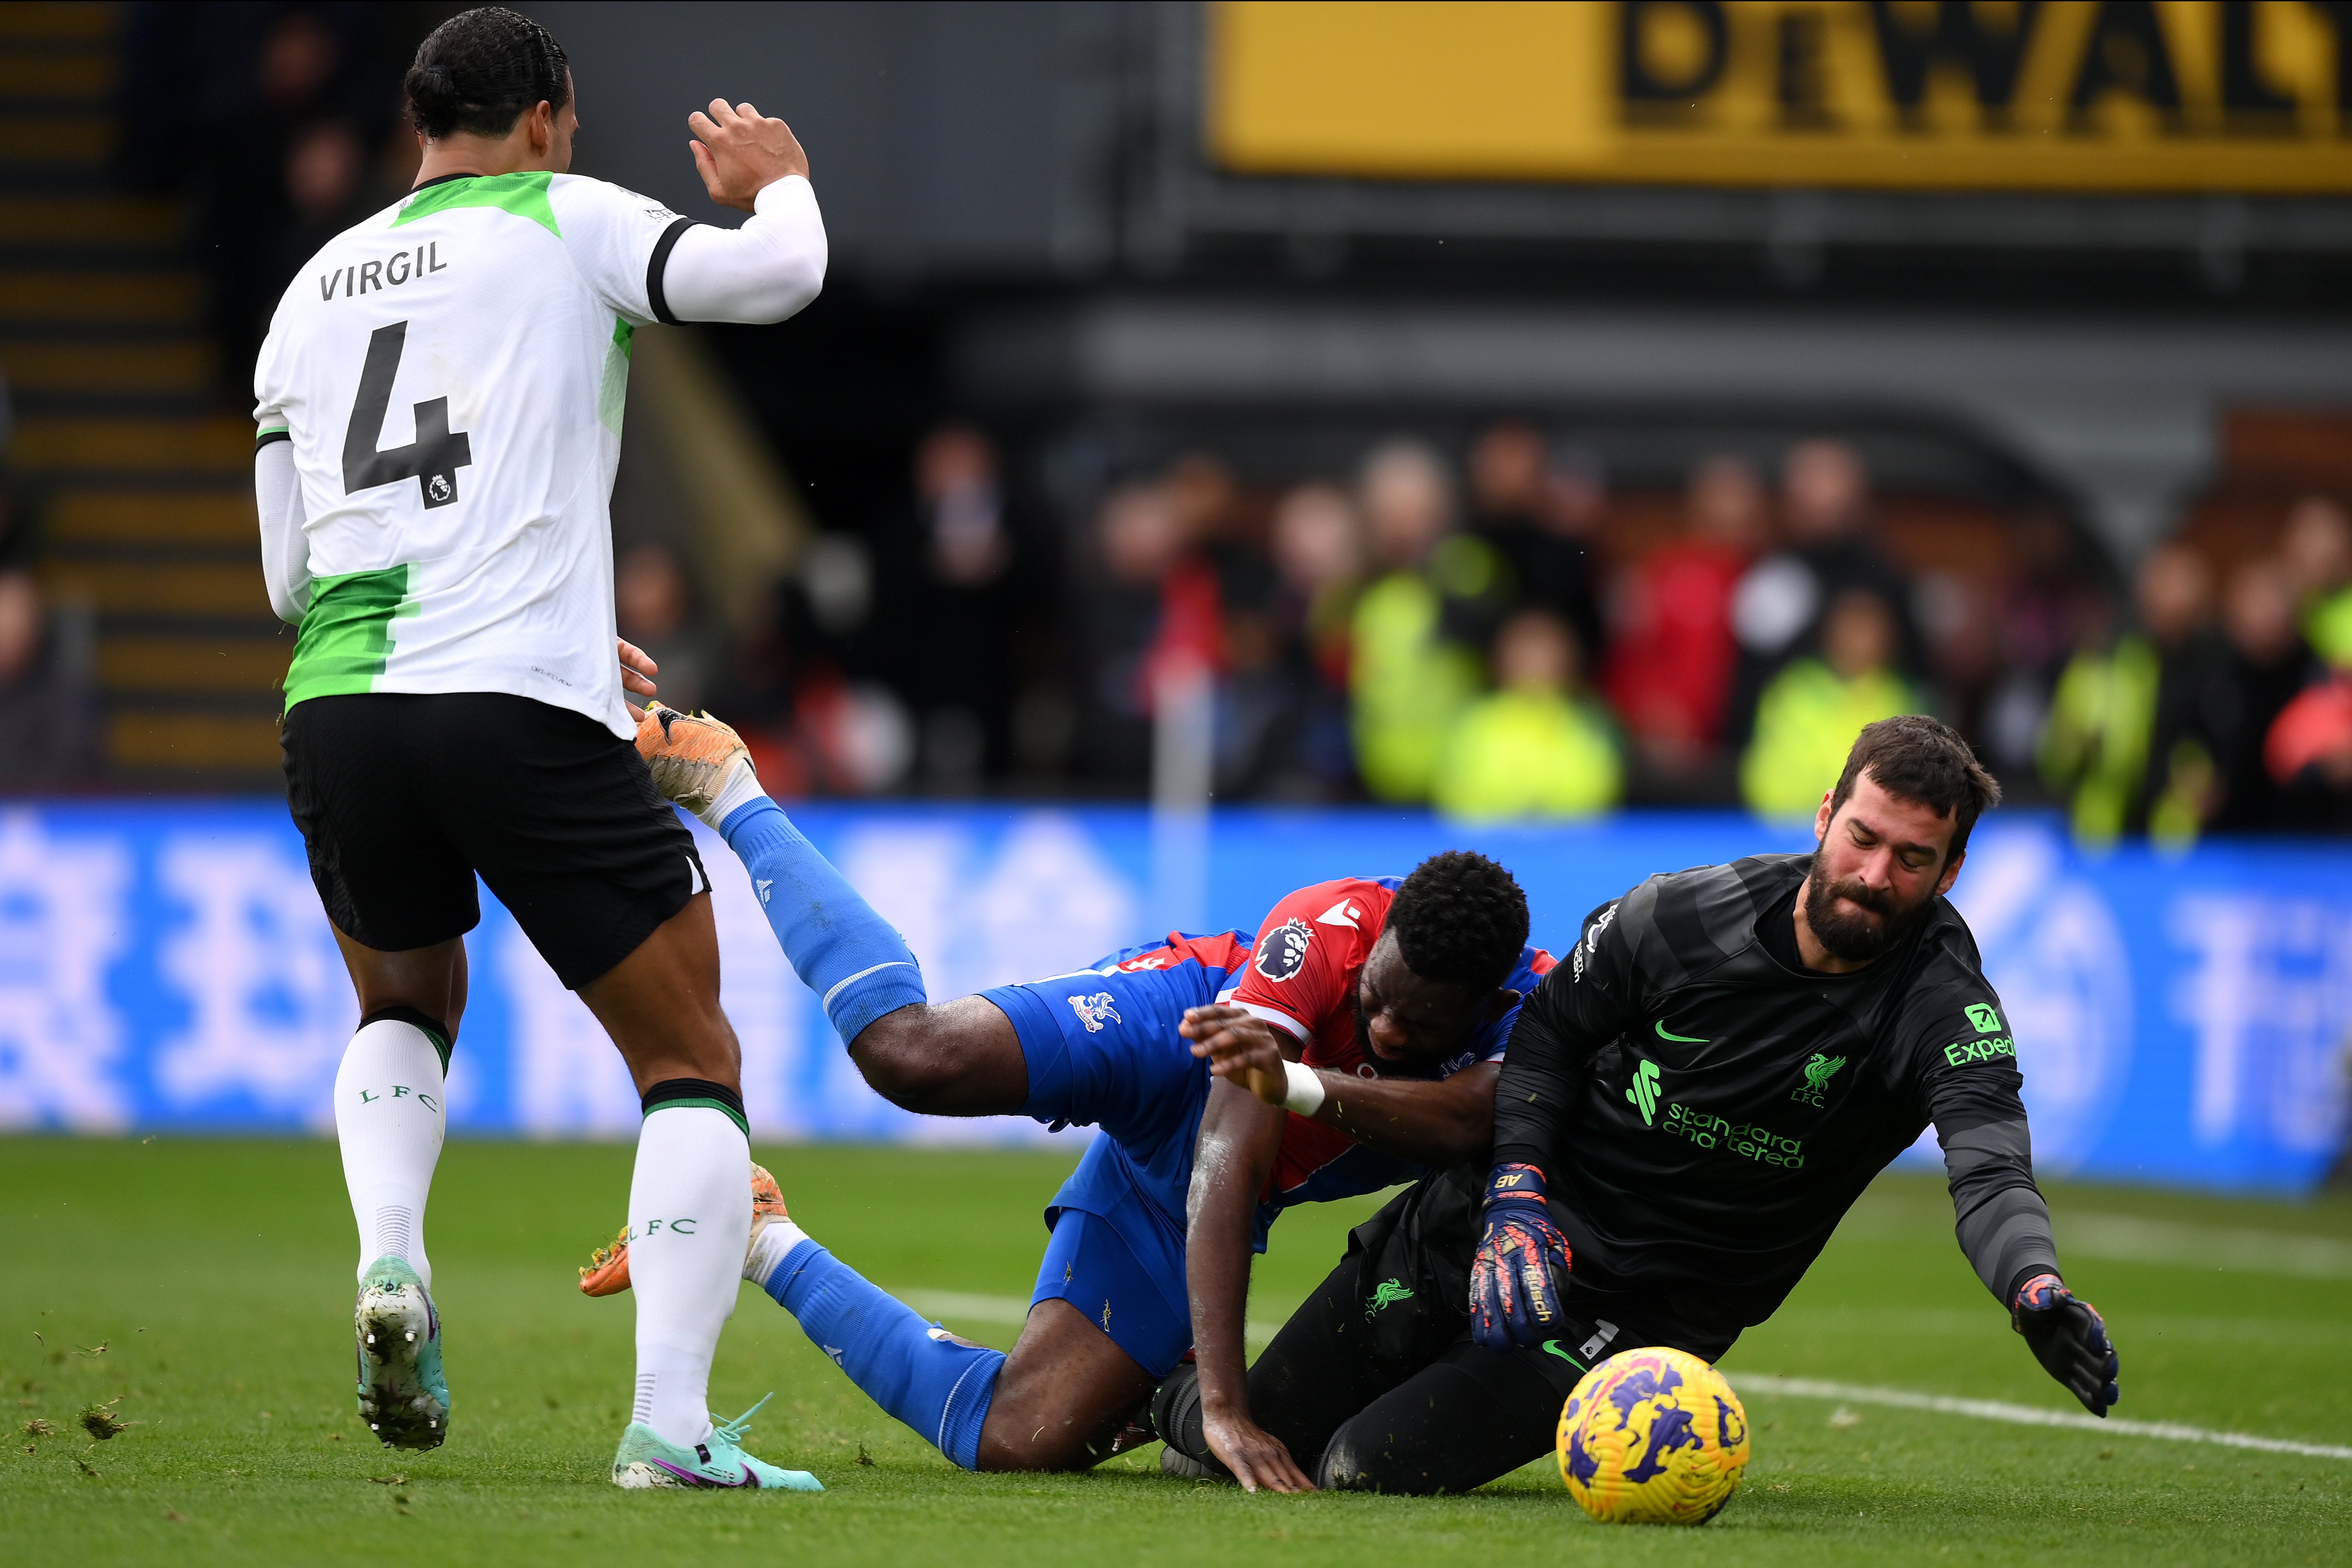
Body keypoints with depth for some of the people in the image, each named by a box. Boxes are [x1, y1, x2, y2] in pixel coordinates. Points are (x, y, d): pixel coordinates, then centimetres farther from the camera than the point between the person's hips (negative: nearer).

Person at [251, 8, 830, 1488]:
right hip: (524, 715, -5)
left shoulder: (315, 284, 21)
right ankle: (672, 1419, -7)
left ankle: (390, 1257, 5)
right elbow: (776, 273, -5)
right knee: (694, 1061, 7)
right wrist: (779, 179, 20)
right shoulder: (564, 222, 7)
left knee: (407, 1002, 33)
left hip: (337, 704, 5)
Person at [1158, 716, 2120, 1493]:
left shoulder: (1942, 1008, -20)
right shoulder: (1682, 918, -13)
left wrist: (2036, 1290, -57)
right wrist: (1515, 1199, -11)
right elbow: (1551, 1031, 3)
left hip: (1639, 1312, -2)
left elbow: (1989, 1171, -35)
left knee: (1368, 1469, -16)